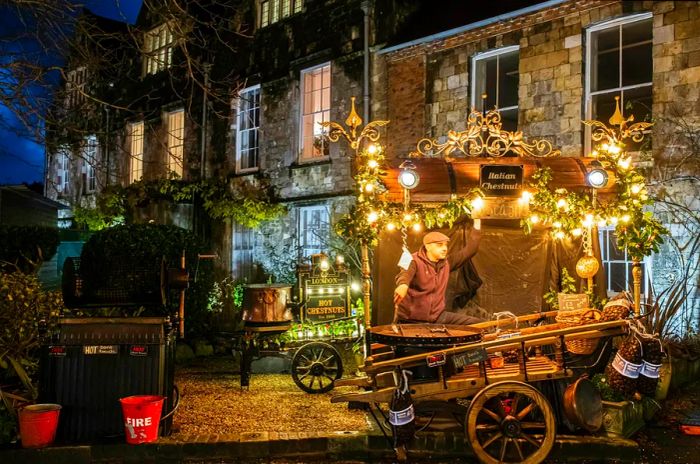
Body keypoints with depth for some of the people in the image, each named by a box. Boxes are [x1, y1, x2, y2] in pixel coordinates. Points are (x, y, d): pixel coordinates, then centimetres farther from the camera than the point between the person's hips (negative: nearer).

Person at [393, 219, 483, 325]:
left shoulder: (446, 262, 7)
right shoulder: (414, 261, -13)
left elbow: (469, 251, 7)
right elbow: (405, 274, -34)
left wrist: (477, 223, 0)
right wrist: (403, 285, -60)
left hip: (438, 315, 6)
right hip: (412, 320, -6)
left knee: (476, 324, -2)